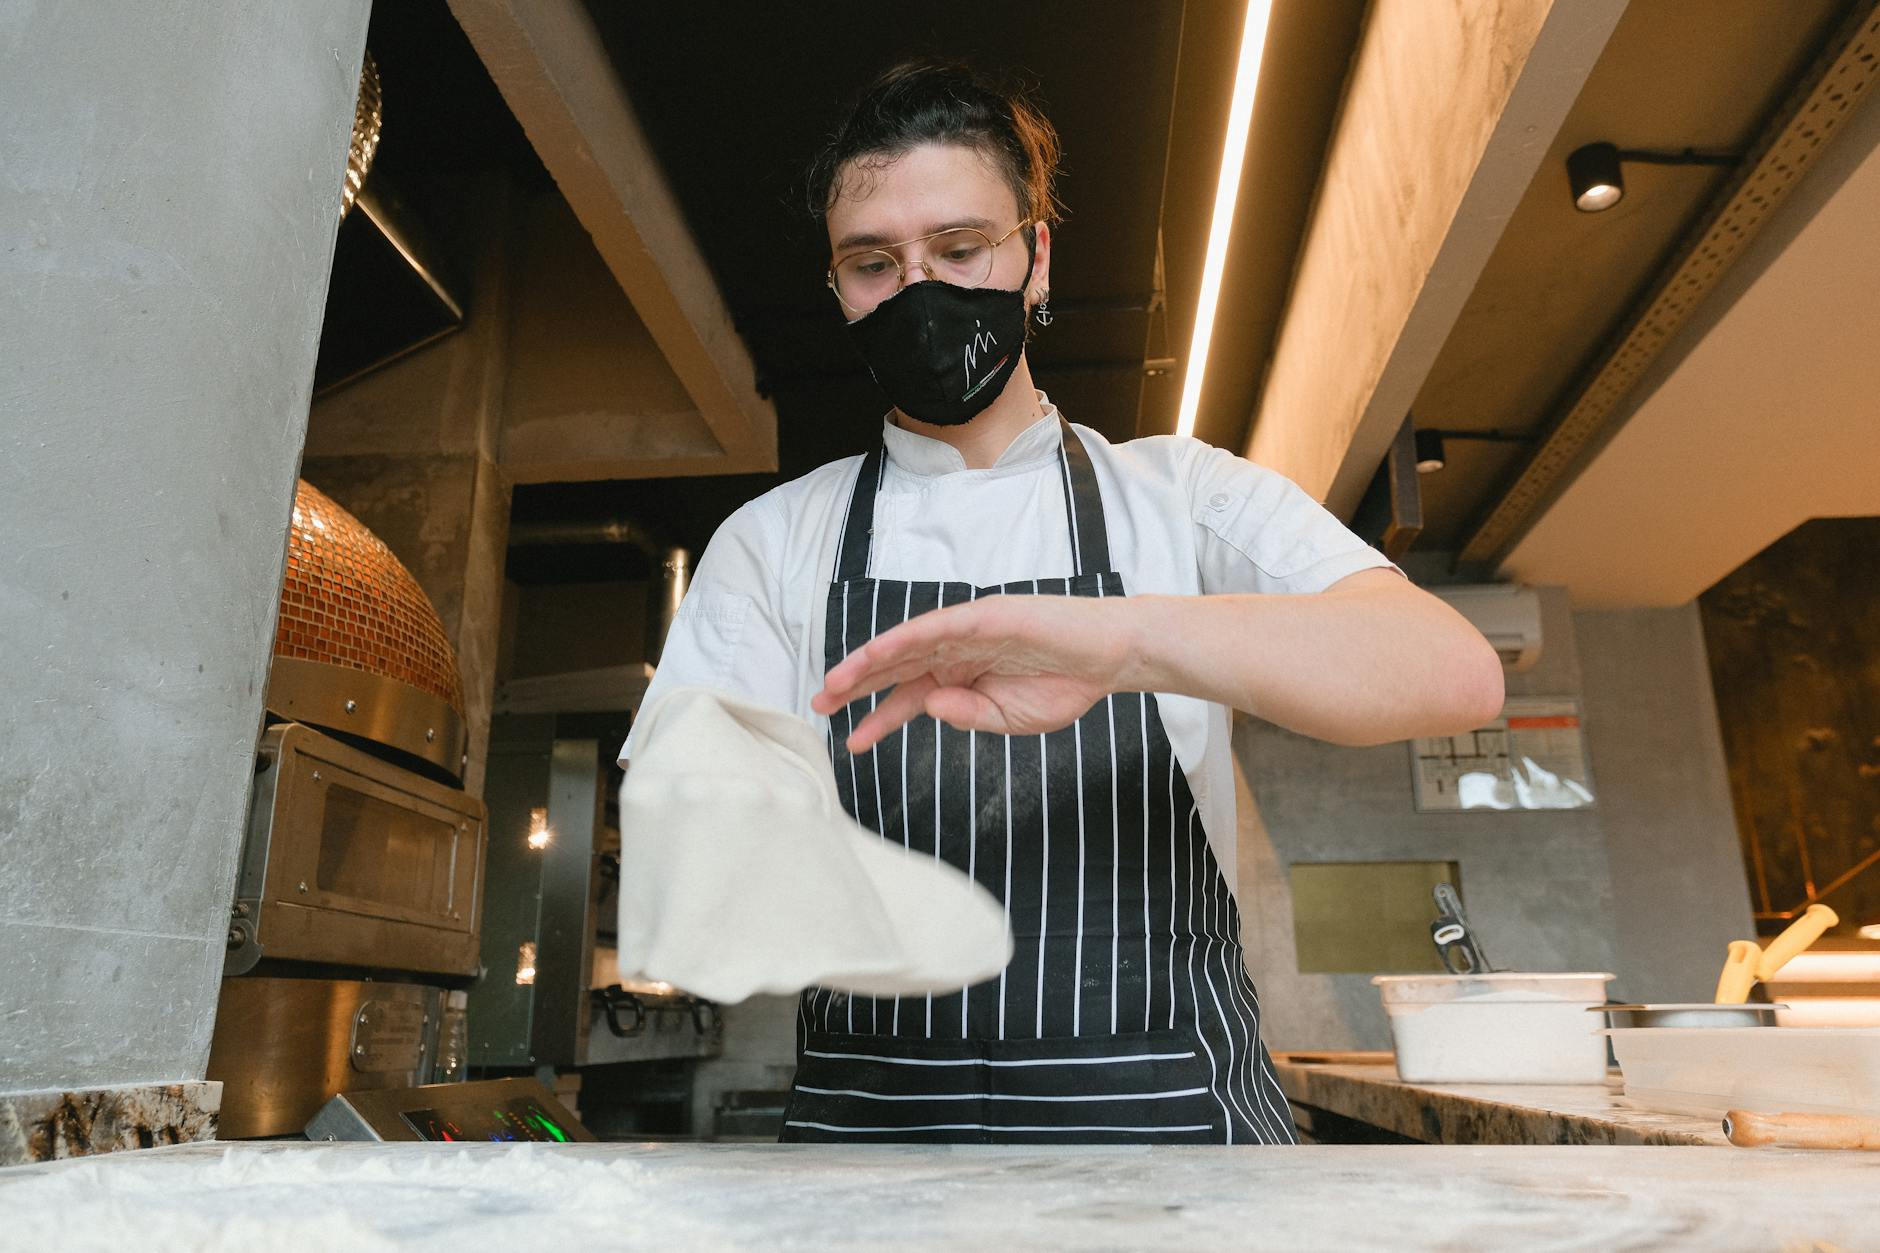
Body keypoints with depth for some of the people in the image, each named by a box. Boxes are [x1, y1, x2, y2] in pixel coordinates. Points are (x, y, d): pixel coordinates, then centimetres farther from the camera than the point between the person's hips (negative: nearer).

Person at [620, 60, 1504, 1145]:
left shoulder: (1181, 495, 2)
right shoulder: (772, 544, 6)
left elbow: (1455, 675, -13)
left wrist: (1121, 637, -28)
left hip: (1170, 1112, 0)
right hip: (866, 1115, 1)